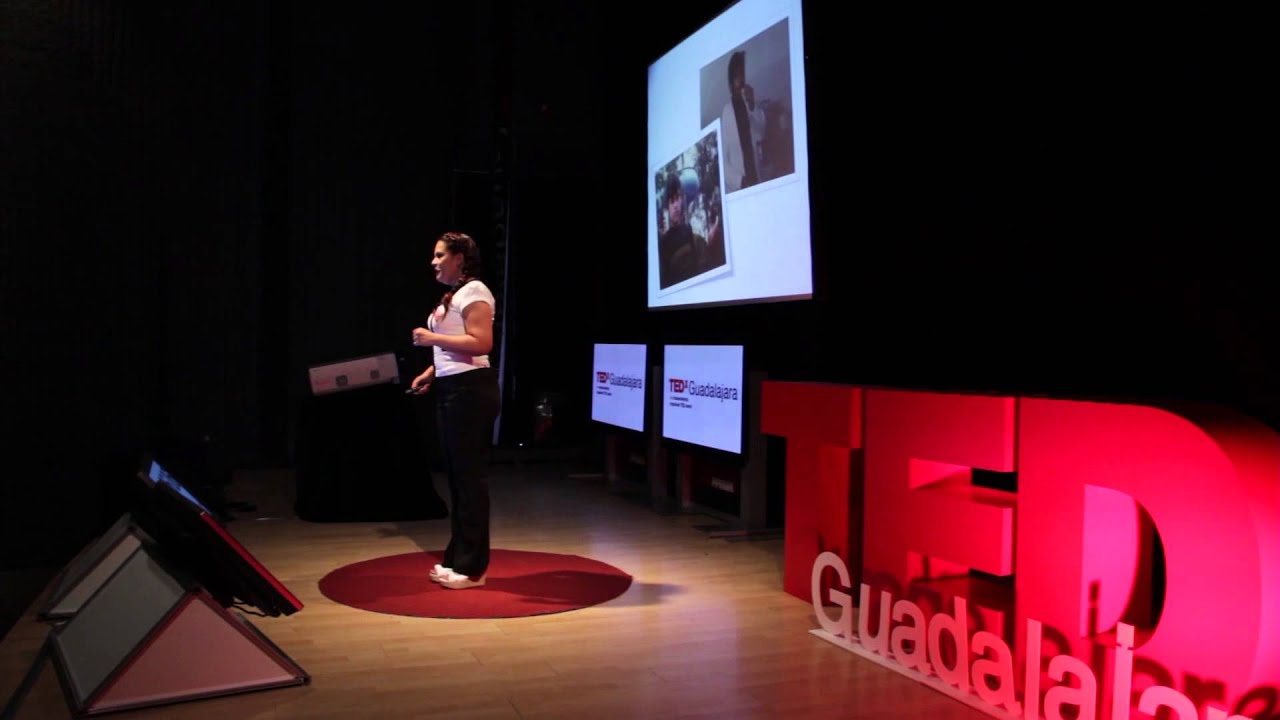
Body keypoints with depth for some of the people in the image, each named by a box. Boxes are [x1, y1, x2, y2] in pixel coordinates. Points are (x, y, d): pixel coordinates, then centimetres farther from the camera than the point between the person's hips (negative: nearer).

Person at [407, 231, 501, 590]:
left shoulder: (474, 292, -11)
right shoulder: (453, 295, 20)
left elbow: (481, 344, -22)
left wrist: (433, 338, -19)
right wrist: (431, 373, 13)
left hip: (471, 392, -10)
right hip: (451, 390, 10)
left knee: (470, 476, -5)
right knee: (456, 475, 13)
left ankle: (472, 567, 1)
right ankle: (456, 558, 21)